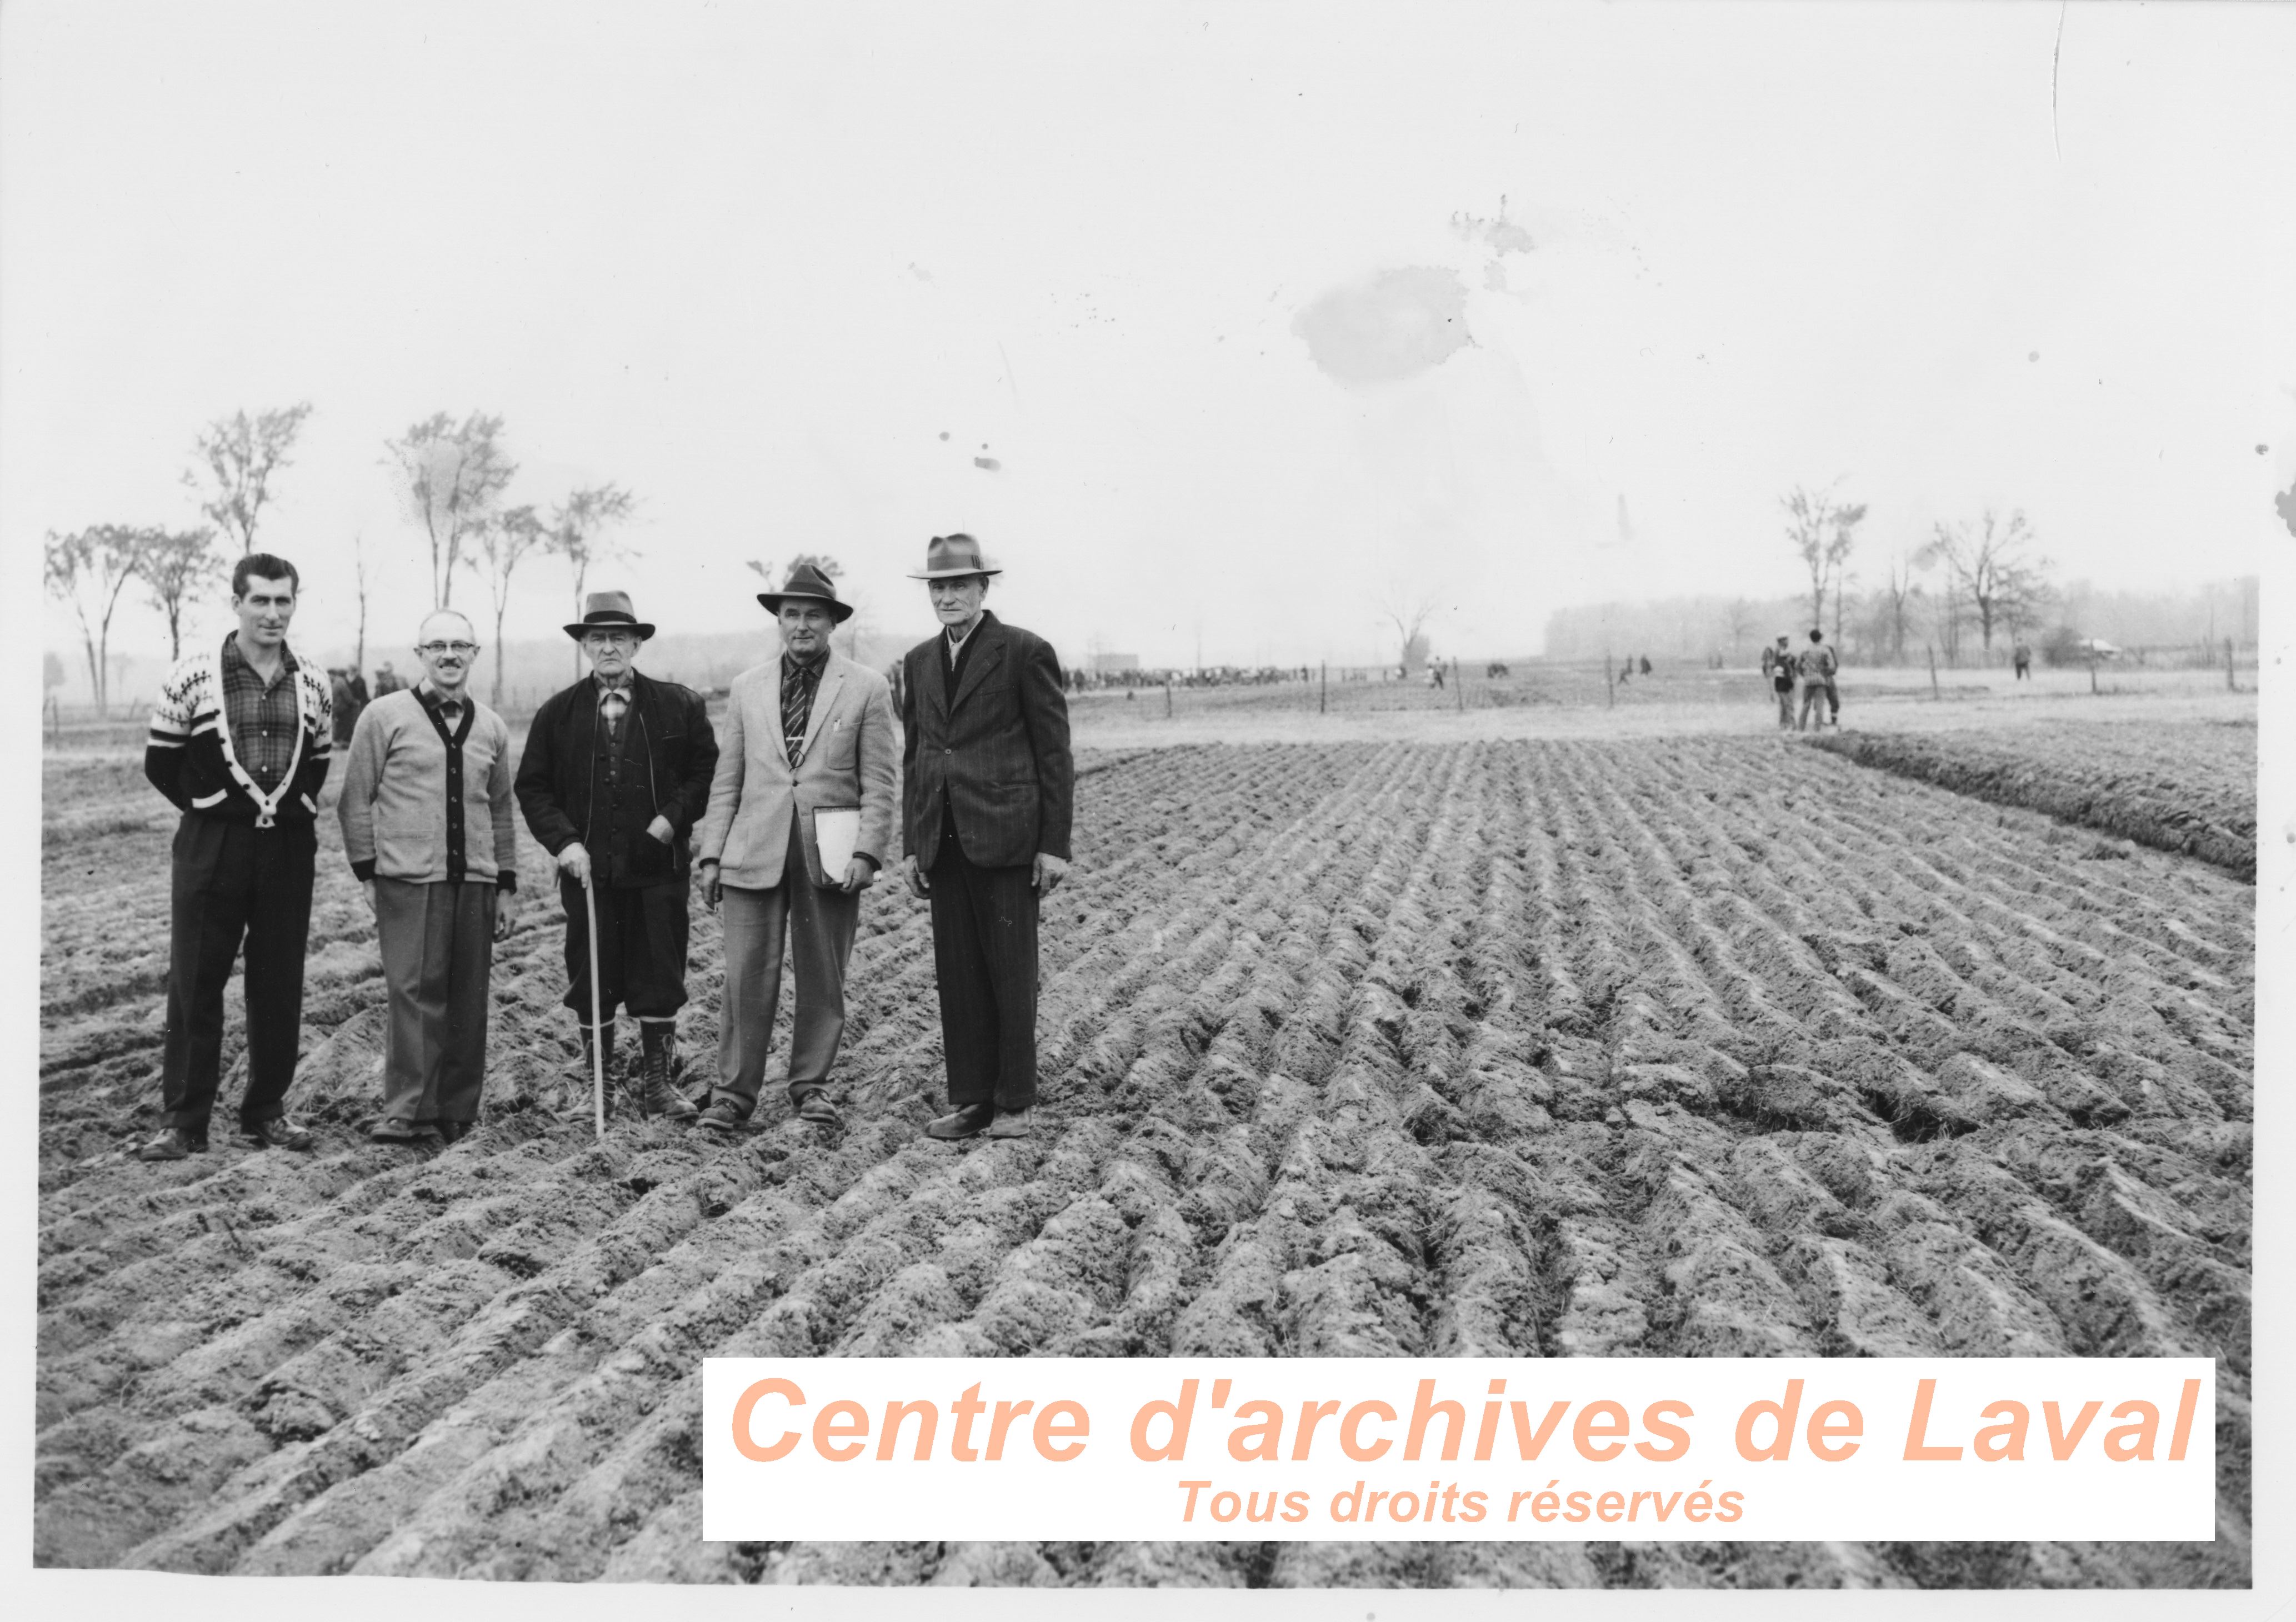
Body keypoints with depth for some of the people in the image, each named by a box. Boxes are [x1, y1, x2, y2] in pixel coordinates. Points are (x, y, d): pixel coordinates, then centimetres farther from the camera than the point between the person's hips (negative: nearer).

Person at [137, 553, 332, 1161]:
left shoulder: (313, 684, 6)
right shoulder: (193, 676, -4)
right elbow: (160, 763, 2)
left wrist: (291, 810, 3)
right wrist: (212, 807, 1)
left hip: (288, 851, 3)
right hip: (211, 850, -3)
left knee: (279, 986, 7)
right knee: (194, 984, -1)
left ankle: (265, 1114, 18)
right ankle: (185, 1125, 6)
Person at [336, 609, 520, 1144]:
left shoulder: (492, 729, 14)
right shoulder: (385, 716, 1)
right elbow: (355, 801, 3)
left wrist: (507, 885, 16)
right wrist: (367, 873, -2)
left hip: (476, 883, 4)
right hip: (407, 880, -4)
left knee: (468, 1000, 4)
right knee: (414, 991, -10)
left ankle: (458, 1111, 13)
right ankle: (407, 1111, -6)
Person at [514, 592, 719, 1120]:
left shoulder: (679, 706, 3)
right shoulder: (557, 713, 5)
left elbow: (707, 771, 7)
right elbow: (531, 786, 6)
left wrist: (673, 817, -8)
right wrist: (563, 841, -7)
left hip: (658, 866, 0)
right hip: (587, 868, 1)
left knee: (660, 977, 2)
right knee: (590, 978, 6)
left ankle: (656, 1083, 11)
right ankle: (594, 1074, 20)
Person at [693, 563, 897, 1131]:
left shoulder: (867, 689, 2)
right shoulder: (747, 689, 11)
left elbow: (878, 784, 0)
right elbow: (727, 780, 11)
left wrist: (867, 852, -10)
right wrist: (711, 852, 5)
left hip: (829, 857, -1)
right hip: (755, 854, 1)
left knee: (823, 978, 7)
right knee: (746, 977, -1)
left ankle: (811, 1084, 19)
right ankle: (735, 1090, 7)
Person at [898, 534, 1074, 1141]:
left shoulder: (1025, 652, -3)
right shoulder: (919, 662, 15)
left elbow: (1055, 753, -4)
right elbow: (913, 756, 18)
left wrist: (1054, 845, -8)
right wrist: (911, 845, 12)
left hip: (1005, 837, -5)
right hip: (944, 840, 5)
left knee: (1011, 974, 1)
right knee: (957, 976, 7)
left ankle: (1014, 1103, 9)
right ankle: (970, 1099, 14)